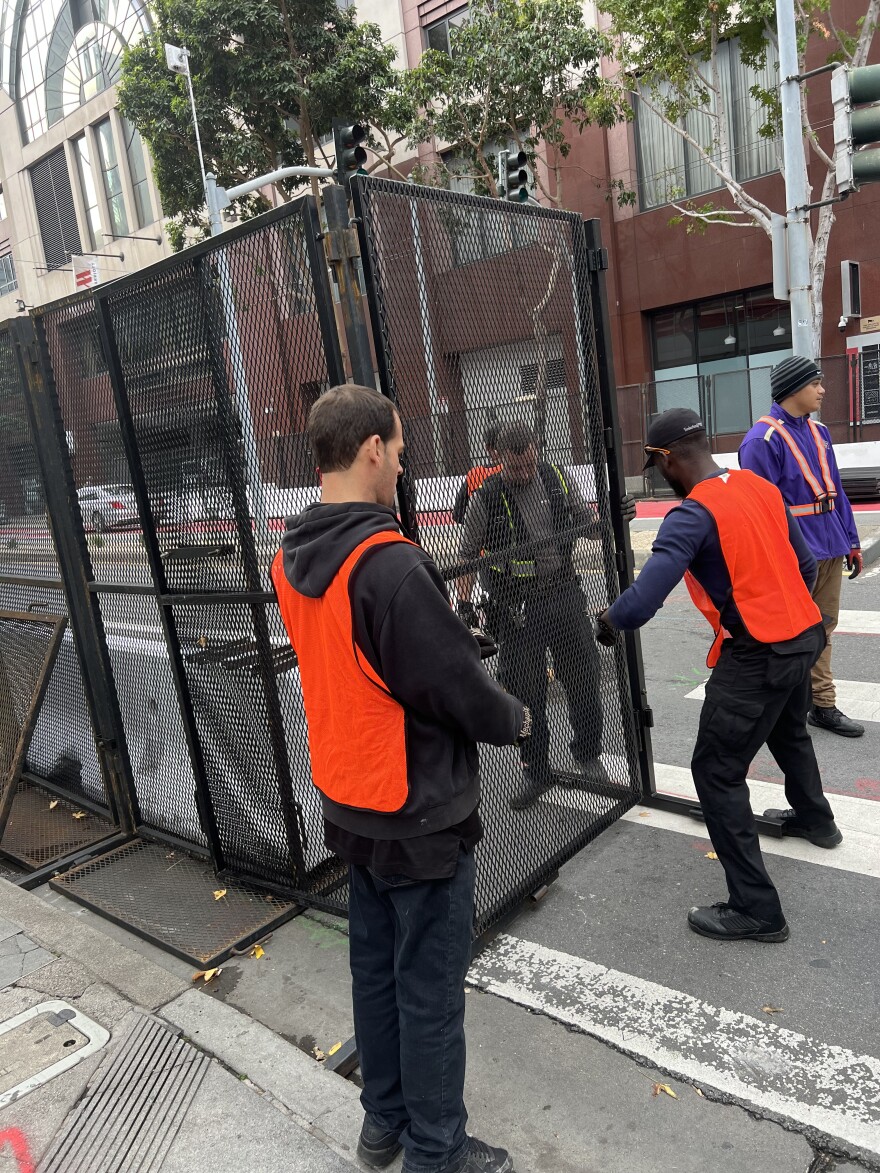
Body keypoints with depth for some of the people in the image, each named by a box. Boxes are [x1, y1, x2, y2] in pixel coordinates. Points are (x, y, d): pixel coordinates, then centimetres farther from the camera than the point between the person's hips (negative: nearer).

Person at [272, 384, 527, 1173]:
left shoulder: (293, 562, 0)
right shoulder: (388, 563, -27)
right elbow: (457, 685, -21)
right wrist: (514, 719, -2)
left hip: (350, 804, 8)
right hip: (420, 813, -8)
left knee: (376, 968, 23)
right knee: (430, 989, 10)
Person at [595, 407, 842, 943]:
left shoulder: (693, 514, -20)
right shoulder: (762, 486, 4)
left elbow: (642, 601, -28)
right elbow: (807, 565, 12)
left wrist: (610, 621, -7)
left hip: (757, 656, -9)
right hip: (805, 635, 9)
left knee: (716, 772, 1)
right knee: (789, 731, 34)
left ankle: (757, 910, 6)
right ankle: (815, 819, 60)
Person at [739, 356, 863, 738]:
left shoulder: (817, 432, 12)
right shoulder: (764, 440, -14)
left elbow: (835, 491, 16)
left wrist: (851, 542, 14)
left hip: (830, 549, 8)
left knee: (821, 630, 15)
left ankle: (823, 706, 26)